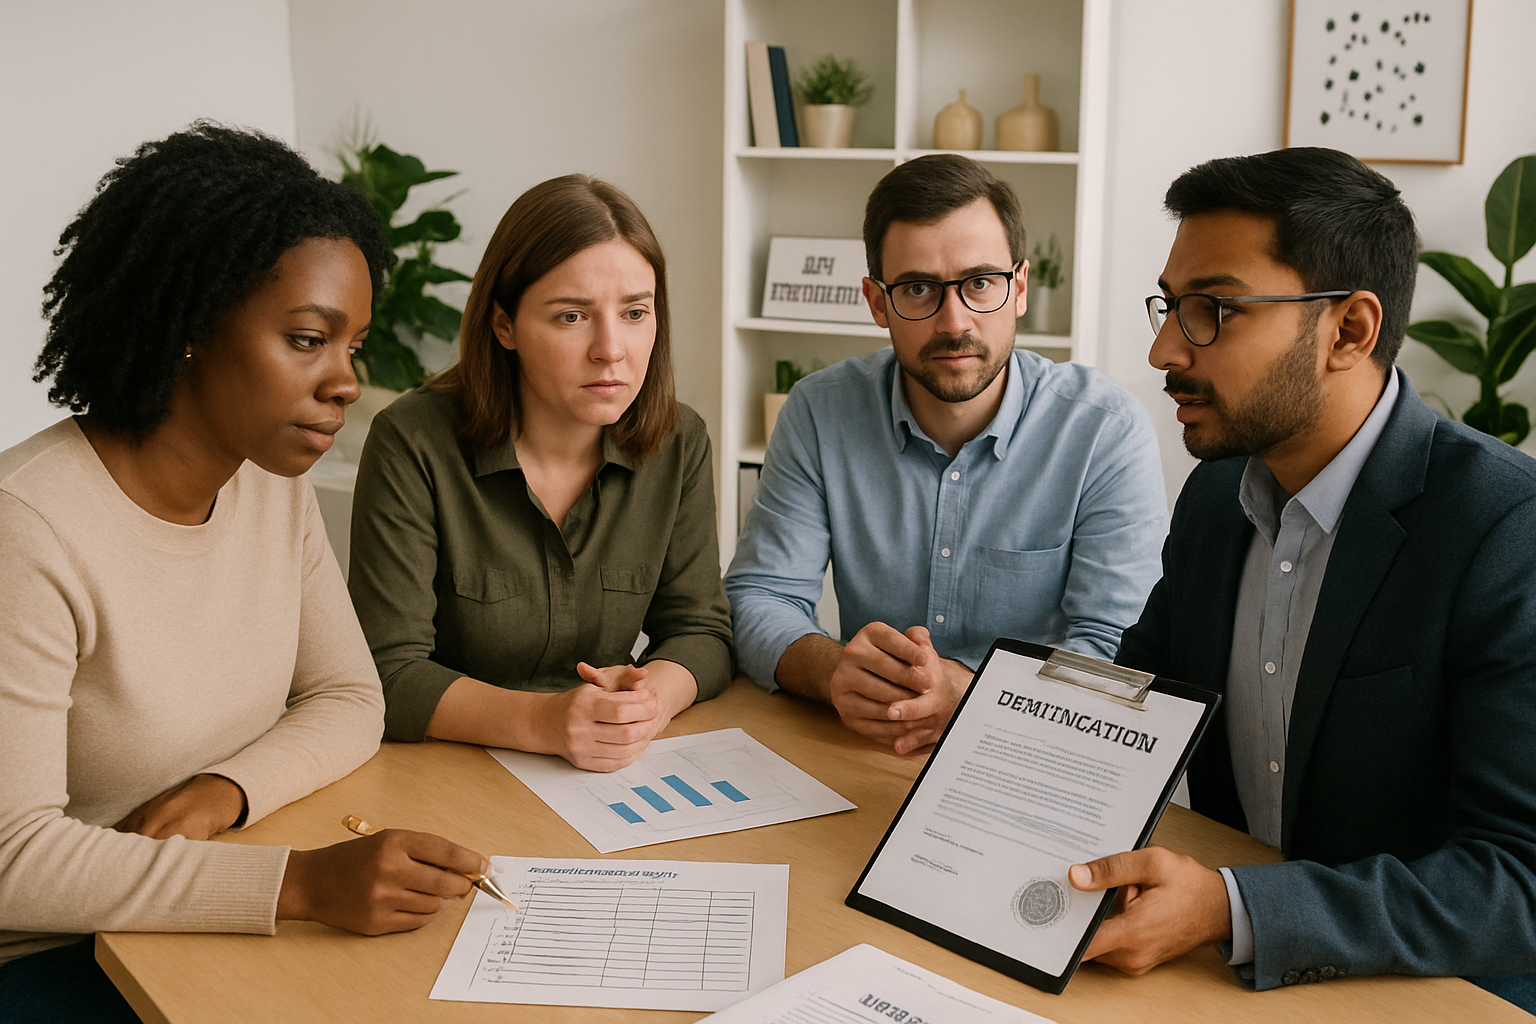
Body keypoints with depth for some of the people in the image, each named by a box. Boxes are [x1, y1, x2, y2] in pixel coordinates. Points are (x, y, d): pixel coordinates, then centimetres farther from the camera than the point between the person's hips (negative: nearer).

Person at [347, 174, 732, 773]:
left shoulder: (678, 446, 0)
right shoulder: (412, 444, -13)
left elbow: (700, 631, 4)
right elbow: (388, 675, -14)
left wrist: (655, 694, -19)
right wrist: (541, 721, -29)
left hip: (610, 785, 3)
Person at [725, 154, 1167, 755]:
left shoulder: (1108, 430, -8)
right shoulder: (819, 413, -1)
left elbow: (1113, 649, -12)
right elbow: (757, 598, -2)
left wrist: (972, 695, -30)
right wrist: (832, 669, -24)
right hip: (853, 757, 1)